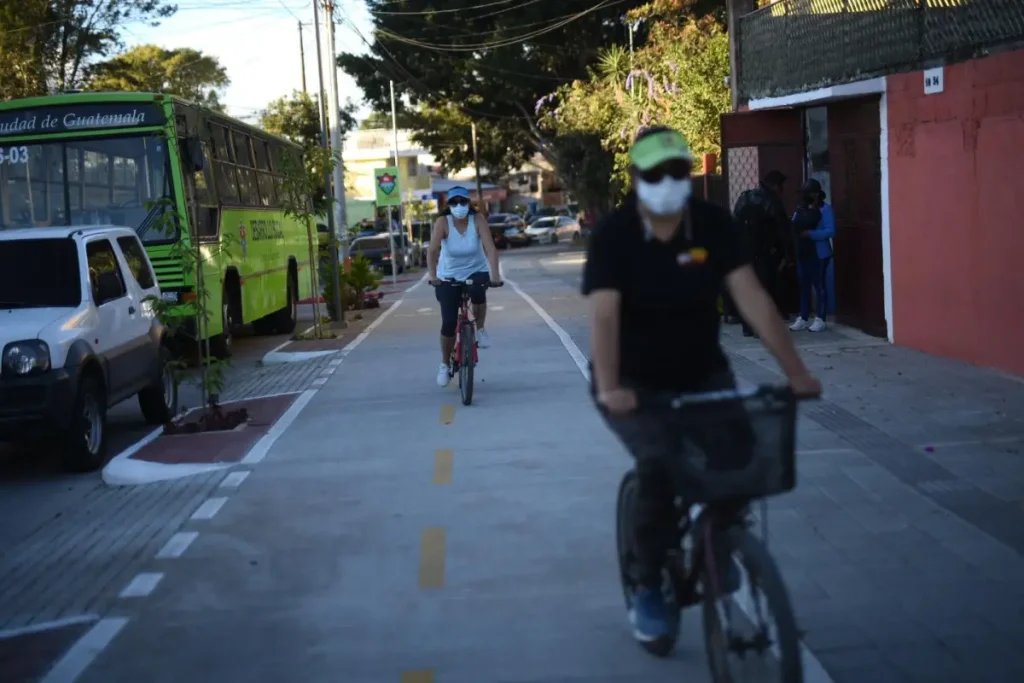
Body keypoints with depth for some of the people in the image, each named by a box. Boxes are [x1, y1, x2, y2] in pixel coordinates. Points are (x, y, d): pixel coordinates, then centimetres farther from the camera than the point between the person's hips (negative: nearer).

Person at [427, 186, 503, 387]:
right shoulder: (442, 222, -18)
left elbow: (490, 248, -27)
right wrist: (432, 275, -45)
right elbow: (432, 250, -29)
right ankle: (445, 365, 16)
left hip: (476, 271, 0)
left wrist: (495, 274, -42)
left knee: (478, 293, -35)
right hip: (448, 276, 0)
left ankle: (480, 329, -5)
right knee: (448, 323, -6)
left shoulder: (478, 220, -17)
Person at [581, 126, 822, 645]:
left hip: (702, 375, 3)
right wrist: (609, 388, -43)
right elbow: (604, 315, -28)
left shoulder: (713, 225, -9)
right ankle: (649, 589, -6)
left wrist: (795, 371, -23)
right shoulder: (613, 235, -17)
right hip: (635, 382, -3)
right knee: (660, 464, -27)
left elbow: (751, 298, -15)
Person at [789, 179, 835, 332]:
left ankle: (820, 320, 1)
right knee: (803, 285, 7)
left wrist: (810, 234, -25)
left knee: (819, 285, -3)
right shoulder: (800, 209, 13)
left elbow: (830, 231, -17)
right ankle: (803, 318, 12)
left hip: (819, 254, -6)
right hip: (802, 253, 7)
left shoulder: (824, 209, -7)